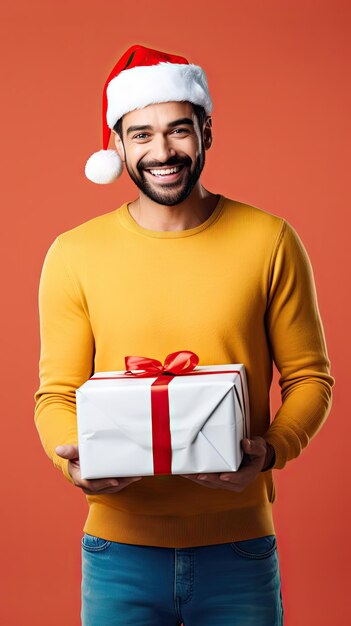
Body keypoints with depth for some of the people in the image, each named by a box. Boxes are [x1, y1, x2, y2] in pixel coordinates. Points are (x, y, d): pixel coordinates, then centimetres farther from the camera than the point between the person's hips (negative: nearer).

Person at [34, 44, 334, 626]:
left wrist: (271, 449, -15)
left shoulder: (269, 241, -2)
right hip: (120, 550, 1)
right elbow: (56, 393, 4)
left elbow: (310, 377, 3)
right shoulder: (74, 254, 0)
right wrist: (74, 457, -16)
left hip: (239, 547, 0)